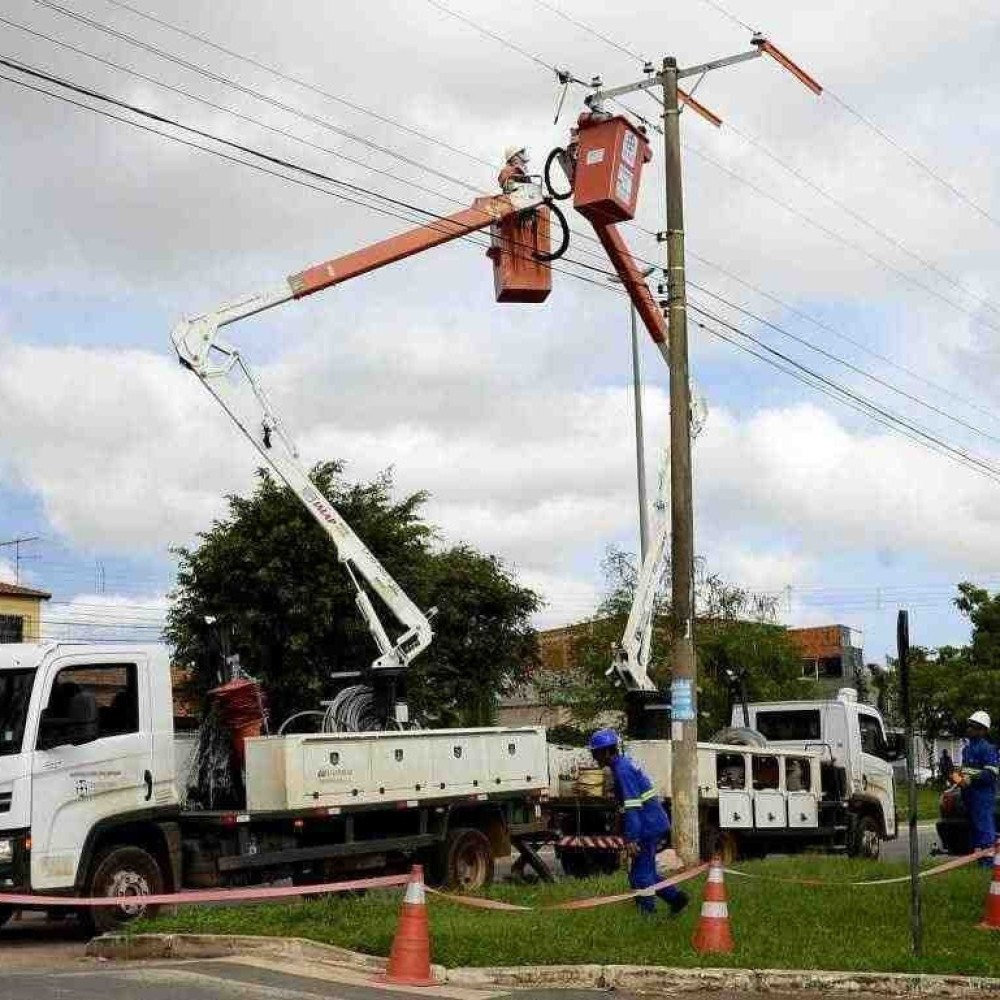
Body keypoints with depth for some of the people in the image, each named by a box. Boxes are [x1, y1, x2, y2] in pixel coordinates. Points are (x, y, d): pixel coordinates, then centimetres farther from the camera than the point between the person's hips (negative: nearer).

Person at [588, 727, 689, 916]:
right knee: (646, 872, 17)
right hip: (656, 823, 10)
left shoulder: (622, 770, -17)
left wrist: (631, 838, -24)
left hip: (649, 827, -10)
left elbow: (632, 807, -23)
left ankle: (646, 914, 1)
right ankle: (675, 897, 20)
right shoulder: (625, 763, 14)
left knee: (641, 876, -4)